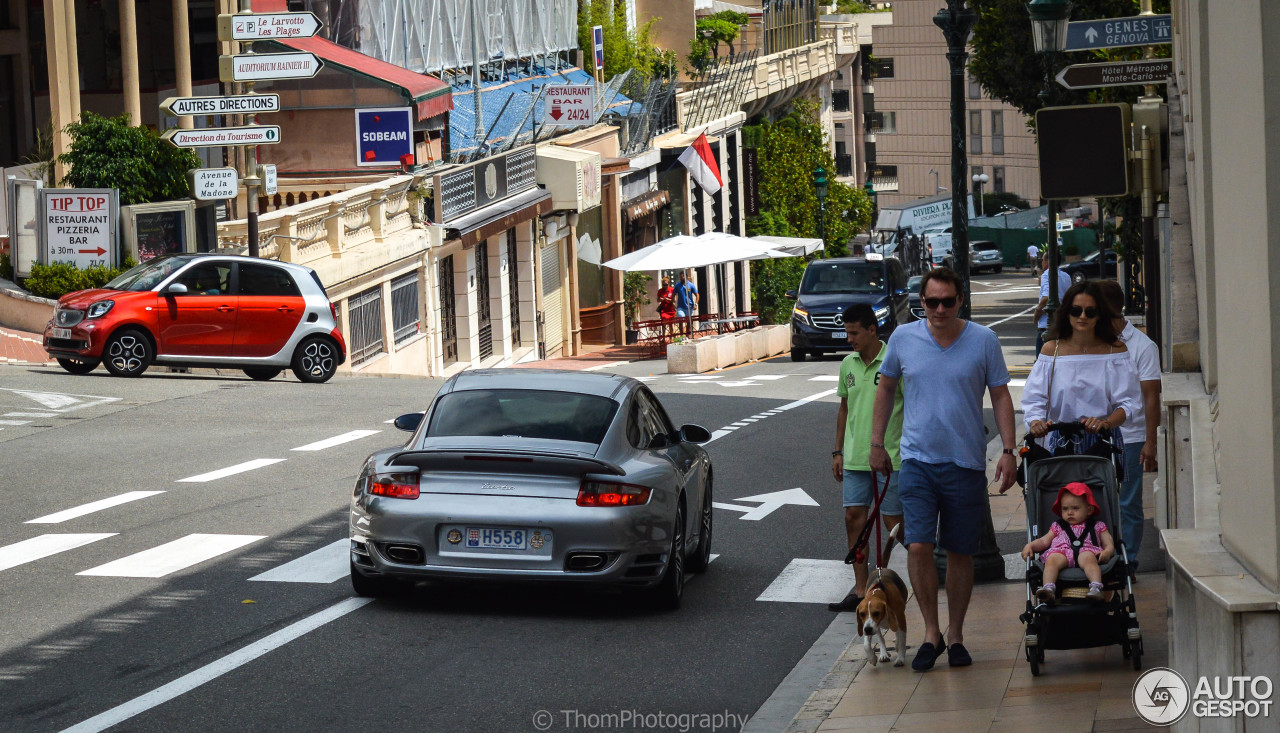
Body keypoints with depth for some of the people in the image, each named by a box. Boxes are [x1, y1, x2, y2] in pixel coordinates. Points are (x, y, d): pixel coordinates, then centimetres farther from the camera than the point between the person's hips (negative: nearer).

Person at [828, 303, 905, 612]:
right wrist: (838, 451, 17)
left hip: (891, 457, -6)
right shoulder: (848, 364, 9)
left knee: (893, 521, -1)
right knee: (854, 517, 2)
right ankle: (861, 589, 8)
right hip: (855, 457, 6)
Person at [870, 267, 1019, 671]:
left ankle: (956, 635, 21)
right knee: (918, 547, -12)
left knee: (960, 554, 7)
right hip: (917, 459, 0)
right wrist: (877, 443, 14)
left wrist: (1008, 450, -4)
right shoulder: (903, 338, 2)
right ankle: (931, 633, 1)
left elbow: (1000, 396, 4)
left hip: (966, 462, 0)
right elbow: (886, 388, 16)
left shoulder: (984, 341, -1)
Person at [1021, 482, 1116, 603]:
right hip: (1061, 552, 2)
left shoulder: (1097, 526, 29)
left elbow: (1109, 544, 19)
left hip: (1087, 551, -2)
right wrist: (1030, 546, 10)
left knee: (1088, 558, -40)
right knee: (1052, 560, -34)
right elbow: (1044, 541, 30)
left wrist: (1107, 551, -5)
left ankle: (1096, 587, -60)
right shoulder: (1058, 527, 37)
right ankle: (1048, 588, -53)